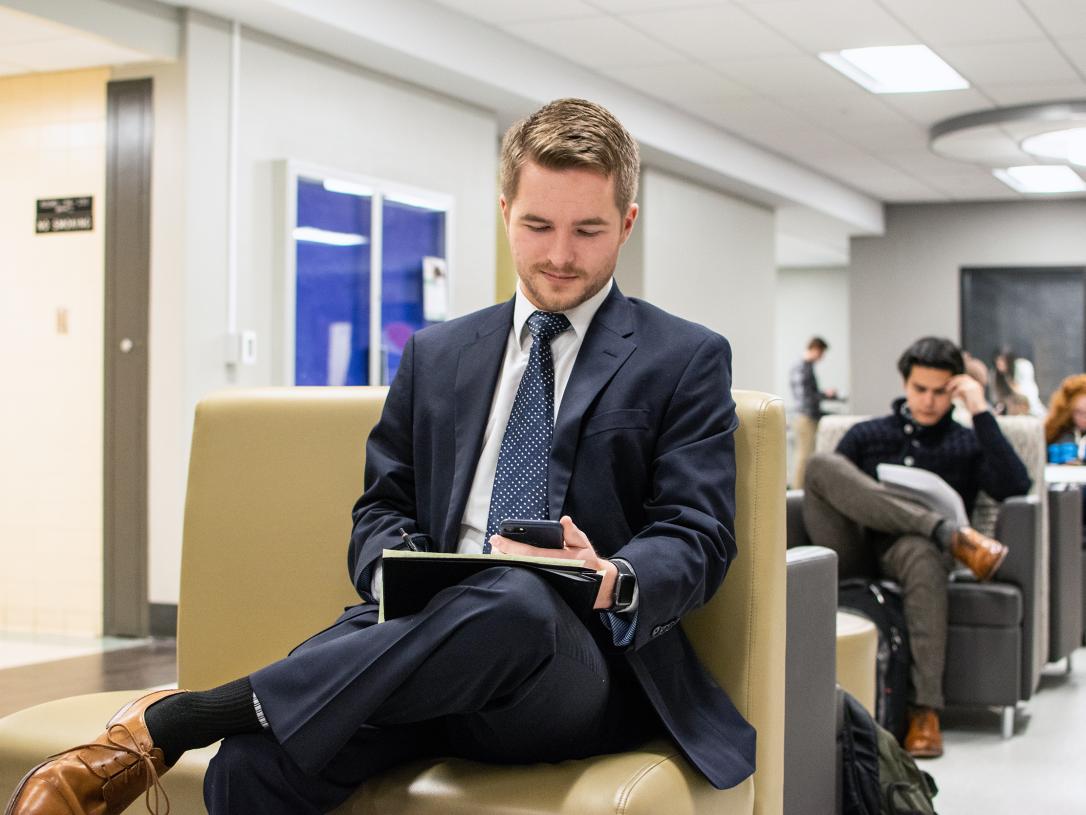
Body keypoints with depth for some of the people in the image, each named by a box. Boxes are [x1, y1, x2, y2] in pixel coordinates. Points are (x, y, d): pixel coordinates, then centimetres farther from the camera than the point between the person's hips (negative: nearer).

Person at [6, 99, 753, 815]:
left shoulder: (688, 362, 11)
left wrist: (614, 582, -21)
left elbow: (697, 539, 3)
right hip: (430, 630, 3)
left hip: (582, 669, -2)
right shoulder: (436, 356, 23)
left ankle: (172, 722, -34)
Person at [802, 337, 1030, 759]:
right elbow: (823, 485, 11)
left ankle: (925, 709, -41)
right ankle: (951, 534, -33)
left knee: (922, 553, -41)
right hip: (851, 551, 1)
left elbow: (1014, 487, 0)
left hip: (907, 547, -1)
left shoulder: (967, 443, 20)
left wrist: (981, 413, -2)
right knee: (821, 462, -25)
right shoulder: (866, 434, 23)